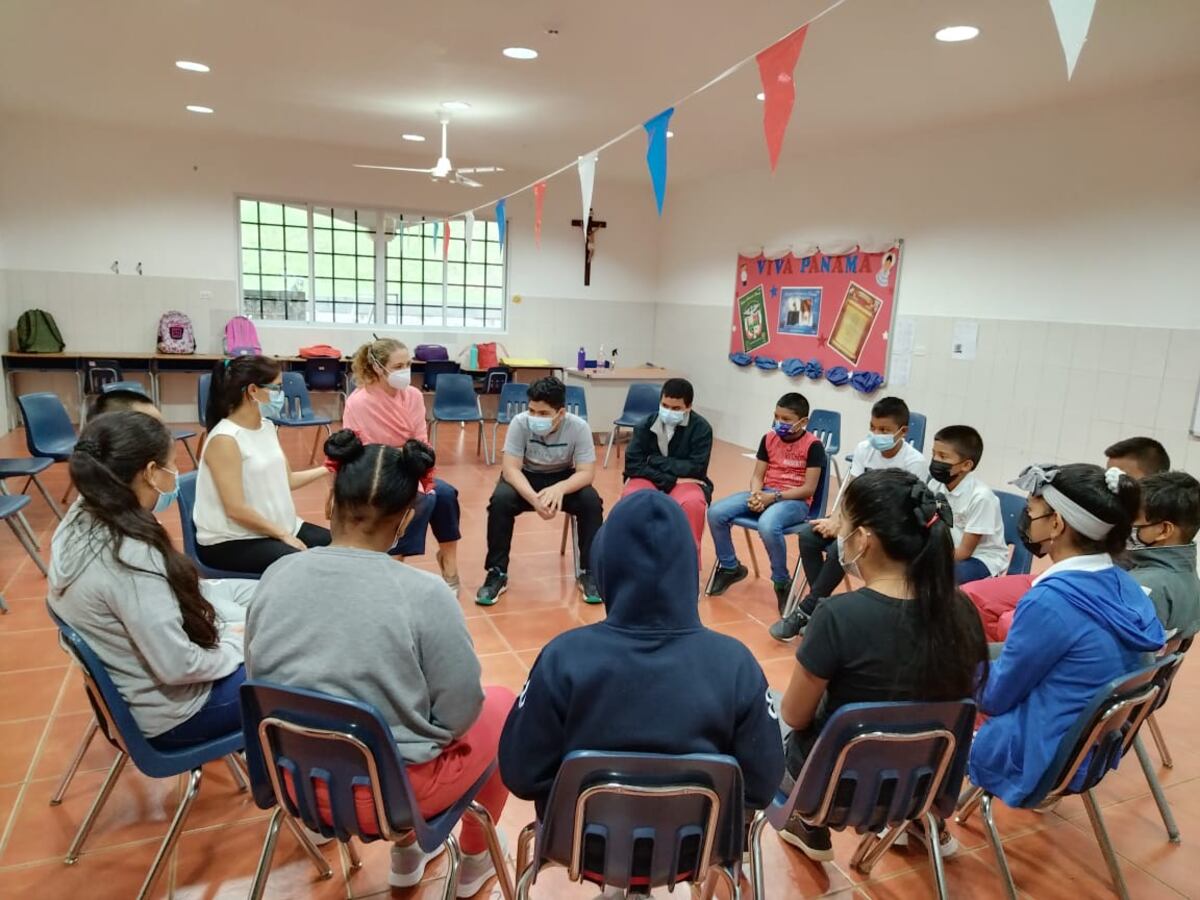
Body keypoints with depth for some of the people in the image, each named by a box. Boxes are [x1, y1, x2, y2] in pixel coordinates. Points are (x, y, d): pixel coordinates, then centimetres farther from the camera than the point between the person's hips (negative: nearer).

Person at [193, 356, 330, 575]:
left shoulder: (267, 426, 5)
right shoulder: (225, 439, -19)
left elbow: (284, 480, 12)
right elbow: (236, 509, -21)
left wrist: (326, 469, 4)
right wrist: (283, 536, -17)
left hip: (278, 527, 8)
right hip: (229, 541, -8)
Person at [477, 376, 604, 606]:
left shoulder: (579, 427, -22)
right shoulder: (520, 422, -24)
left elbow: (586, 472, -23)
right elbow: (510, 468, -26)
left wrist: (560, 488, -44)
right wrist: (534, 498, -44)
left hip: (563, 477, 1)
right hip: (526, 477, 0)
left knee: (592, 502, -27)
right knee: (500, 500, -30)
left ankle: (588, 572, -9)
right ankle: (497, 573, -14)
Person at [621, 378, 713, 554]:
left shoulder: (701, 428, -9)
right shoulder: (646, 424, -5)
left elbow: (696, 469, -14)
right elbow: (633, 465, -10)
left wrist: (656, 461, -14)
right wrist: (669, 480, -18)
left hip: (685, 481, -1)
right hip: (649, 479, 1)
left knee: (692, 503, -35)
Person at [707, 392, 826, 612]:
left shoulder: (813, 445, -9)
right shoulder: (769, 438, 7)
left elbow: (809, 489, -14)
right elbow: (757, 475, 7)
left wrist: (773, 497, -21)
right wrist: (756, 495, -16)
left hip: (795, 500, -6)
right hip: (764, 494, 6)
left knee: (767, 525, -39)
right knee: (716, 512, -15)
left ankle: (782, 583, -12)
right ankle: (730, 567, 9)